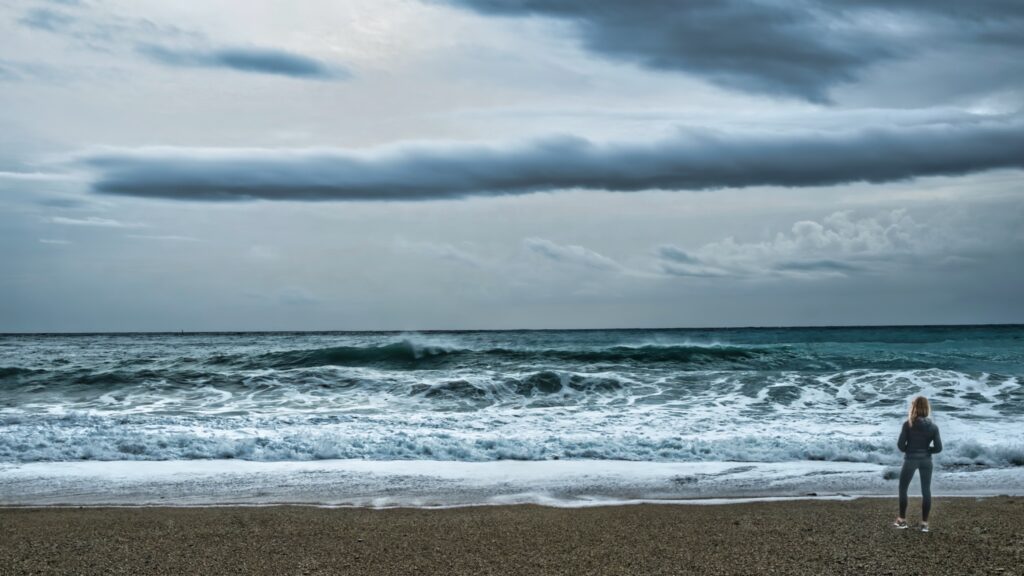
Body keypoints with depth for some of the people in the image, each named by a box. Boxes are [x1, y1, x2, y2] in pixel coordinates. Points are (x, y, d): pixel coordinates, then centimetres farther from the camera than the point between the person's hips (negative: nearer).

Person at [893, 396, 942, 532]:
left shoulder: (908, 424, -13)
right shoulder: (933, 427, -6)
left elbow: (900, 445, -12)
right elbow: (938, 448, -6)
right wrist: (927, 450, 11)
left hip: (910, 460, -2)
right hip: (926, 460, 2)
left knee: (903, 488, 14)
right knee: (926, 490, 9)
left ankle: (902, 520, 17)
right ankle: (924, 523, 10)